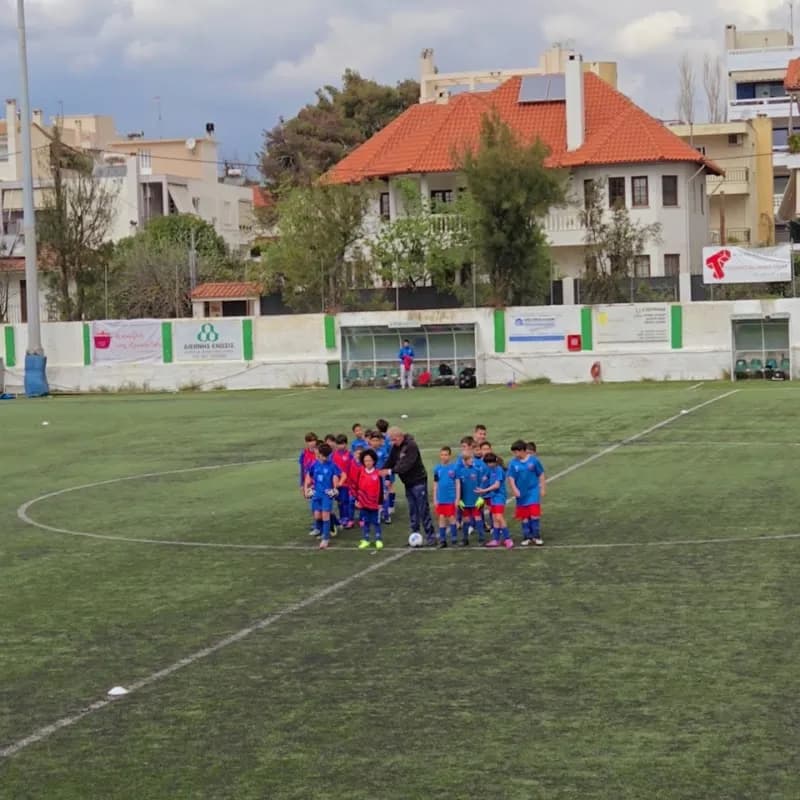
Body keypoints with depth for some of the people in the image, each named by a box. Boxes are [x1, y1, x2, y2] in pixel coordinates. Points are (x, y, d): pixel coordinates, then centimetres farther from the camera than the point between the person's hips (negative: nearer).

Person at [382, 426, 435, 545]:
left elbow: (407, 464, -28)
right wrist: (381, 471, -12)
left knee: (423, 510, -7)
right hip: (408, 482, 7)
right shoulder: (395, 448, 5)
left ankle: (430, 536, -4)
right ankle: (415, 534, 11)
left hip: (418, 481, -7)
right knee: (413, 511, 8)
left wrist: (390, 471, -33)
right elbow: (390, 462, 5)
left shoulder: (411, 446, -18)